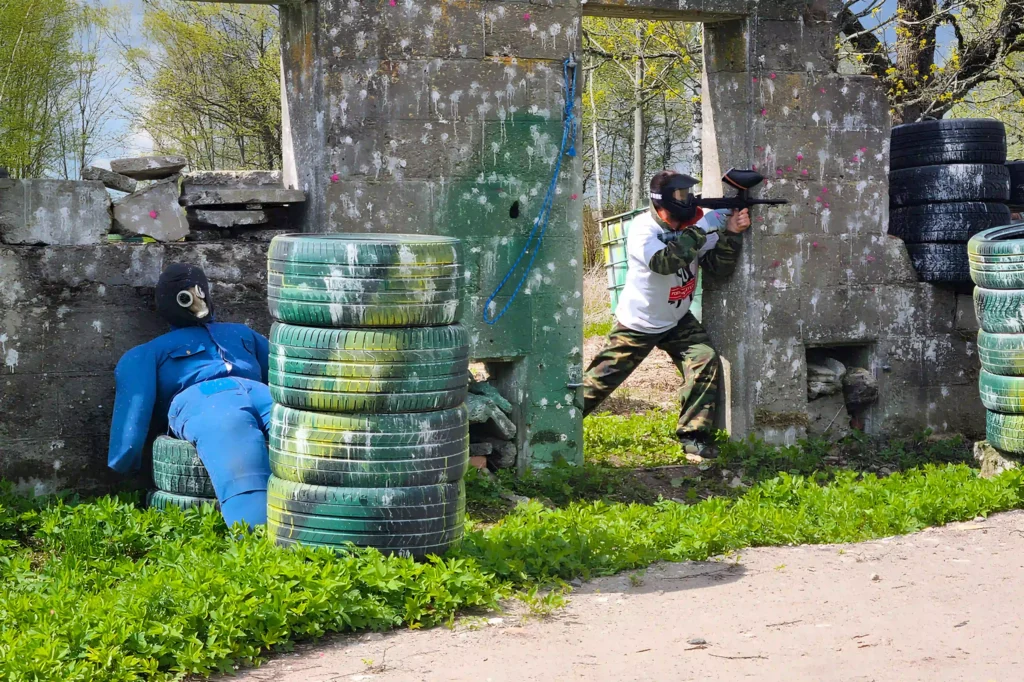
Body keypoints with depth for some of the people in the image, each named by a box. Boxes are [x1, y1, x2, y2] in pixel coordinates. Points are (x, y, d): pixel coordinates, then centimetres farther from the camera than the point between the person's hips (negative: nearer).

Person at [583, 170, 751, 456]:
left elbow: (719, 267, -13)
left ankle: (694, 437, -9)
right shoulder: (643, 228, -23)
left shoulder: (696, 224, -8)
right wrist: (702, 229, -37)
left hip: (678, 322, 4)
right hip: (637, 324, -4)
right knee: (601, 379, 2)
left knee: (705, 362, -16)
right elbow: (664, 261, -40)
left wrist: (732, 233, -30)